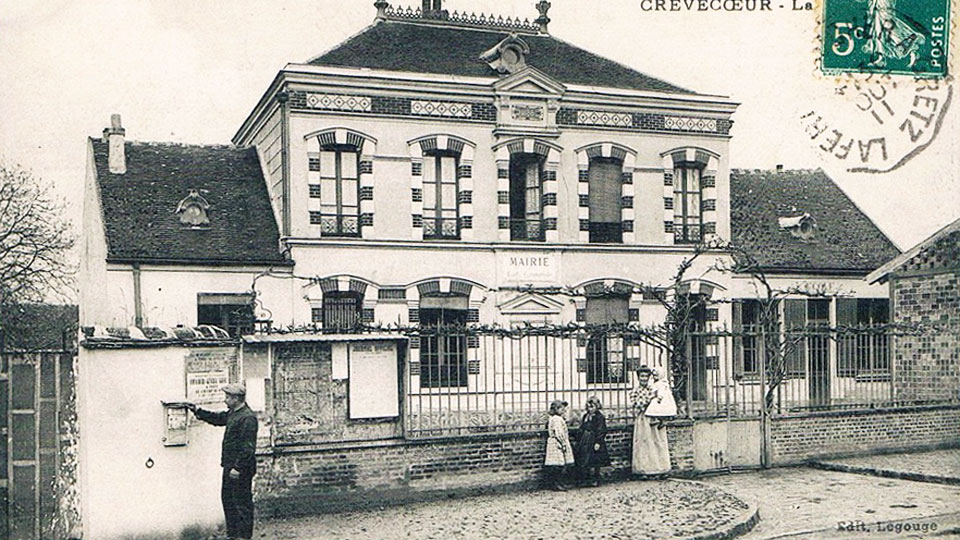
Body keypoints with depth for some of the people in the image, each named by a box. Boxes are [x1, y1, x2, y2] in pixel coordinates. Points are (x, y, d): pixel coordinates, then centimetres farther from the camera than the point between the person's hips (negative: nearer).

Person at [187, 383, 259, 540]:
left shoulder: (248, 418, -19)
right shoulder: (233, 413, 12)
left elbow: (248, 447, -23)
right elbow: (217, 418, 32)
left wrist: (238, 467, -24)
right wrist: (198, 411, 25)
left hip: (241, 470, -11)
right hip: (230, 467, 11)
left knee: (242, 503, -2)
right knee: (227, 499, 17)